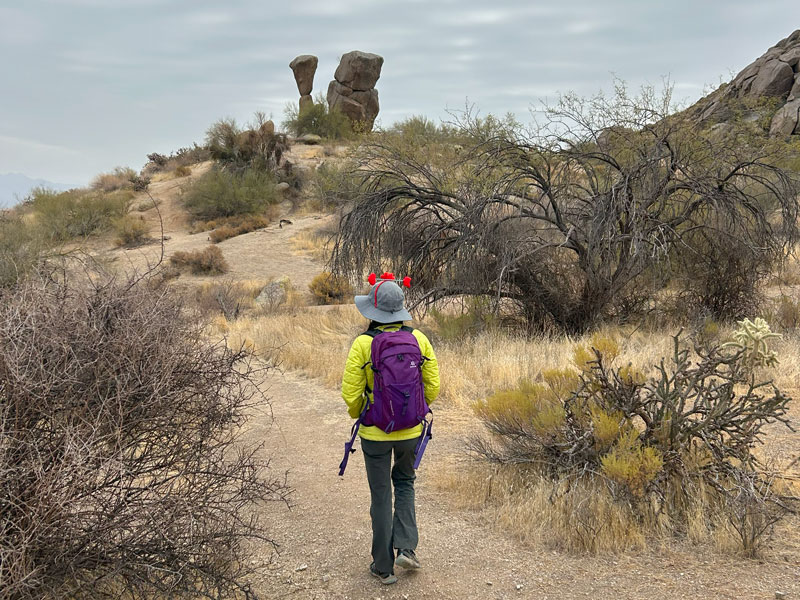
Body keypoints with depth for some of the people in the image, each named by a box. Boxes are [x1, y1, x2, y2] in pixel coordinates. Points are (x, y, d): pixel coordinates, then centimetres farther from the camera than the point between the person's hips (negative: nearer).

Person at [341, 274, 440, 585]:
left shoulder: (362, 344, -17)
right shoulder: (418, 339, -8)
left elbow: (351, 395, -14)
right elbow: (432, 387, -2)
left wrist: (359, 415, 8)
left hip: (375, 432, -3)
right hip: (411, 430, 3)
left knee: (381, 495, 11)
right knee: (404, 482, 27)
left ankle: (384, 566, 21)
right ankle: (406, 547, 15)